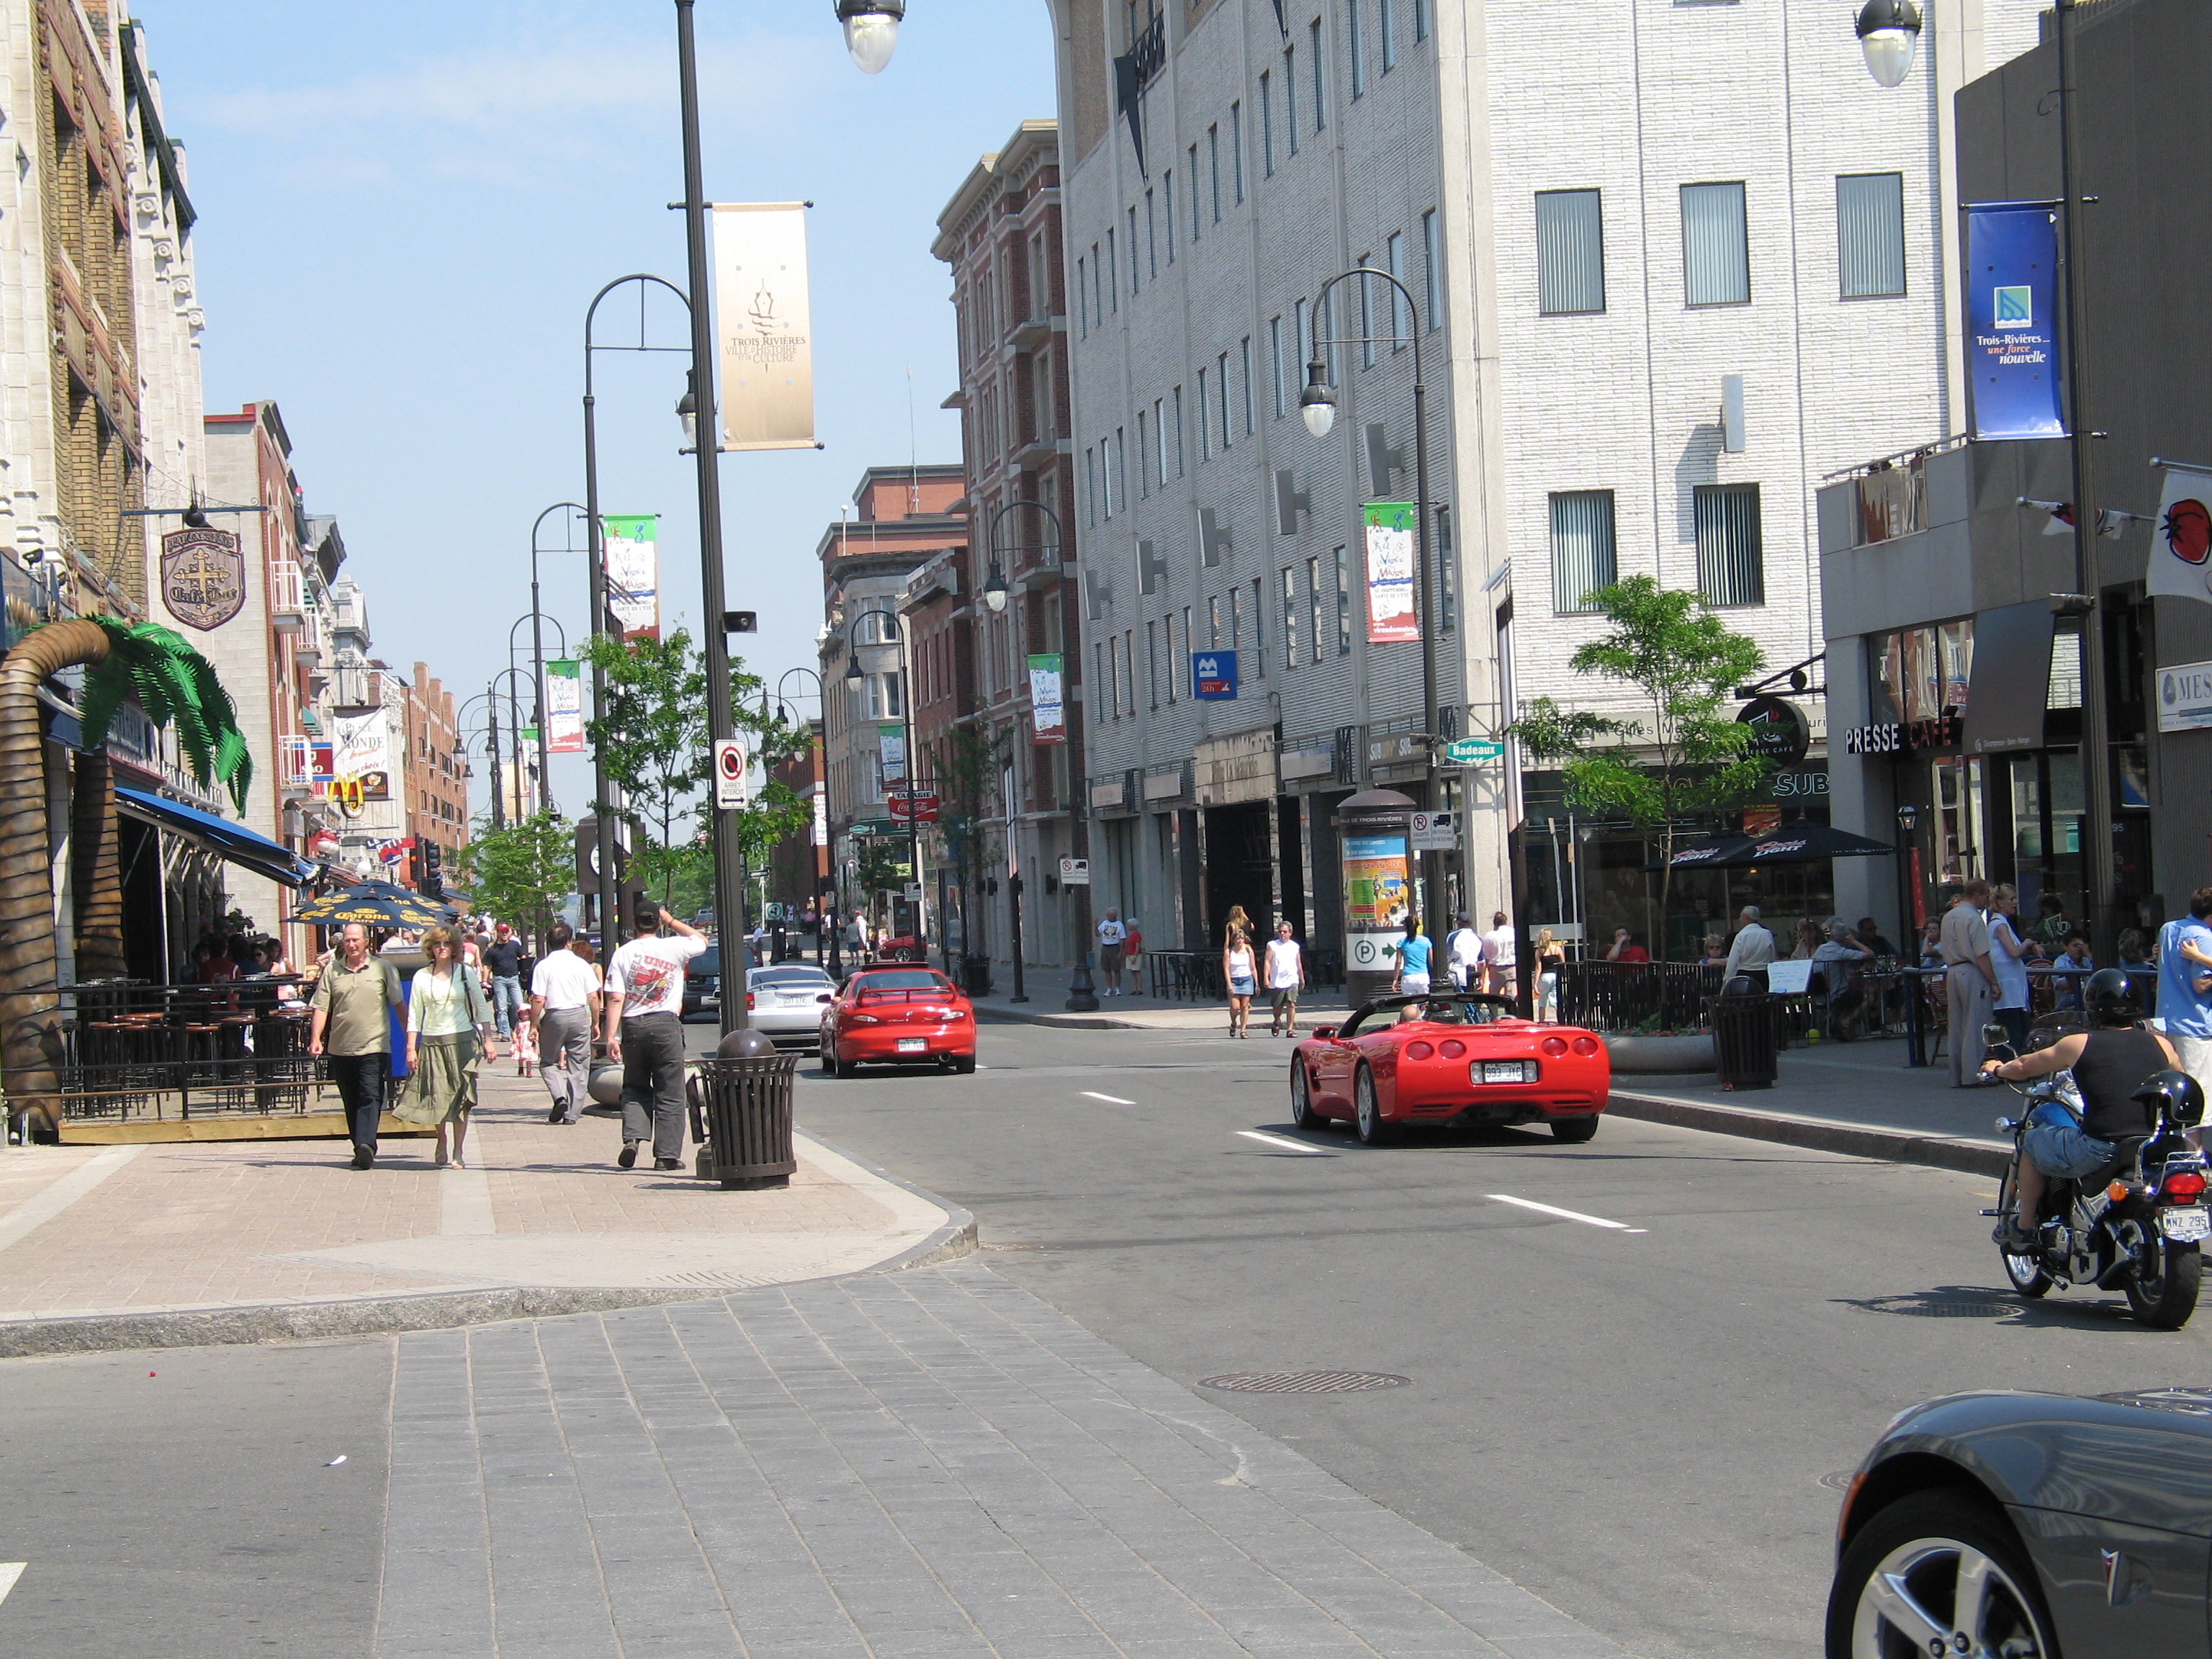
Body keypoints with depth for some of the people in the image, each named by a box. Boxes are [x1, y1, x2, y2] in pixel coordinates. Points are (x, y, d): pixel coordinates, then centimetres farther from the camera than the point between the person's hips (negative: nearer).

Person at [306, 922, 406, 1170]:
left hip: (374, 1046, -3)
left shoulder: (383, 968, 4)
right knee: (351, 1102, 9)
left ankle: (366, 1145, -25)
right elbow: (320, 1007, 4)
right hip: (341, 1047, 3)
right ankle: (361, 1150, 16)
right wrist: (316, 1038, -7)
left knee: (370, 1097, -14)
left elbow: (398, 1004, 5)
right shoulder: (332, 971, 8)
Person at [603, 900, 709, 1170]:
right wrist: (671, 921, 25)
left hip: (632, 1026, 1)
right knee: (669, 1094, 5)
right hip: (666, 1025, -1)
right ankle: (667, 1154, 3)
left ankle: (632, 1138, -5)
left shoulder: (622, 954, 1)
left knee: (634, 1088, 16)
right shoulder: (674, 948, -1)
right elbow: (701, 940, 21)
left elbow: (615, 999, -5)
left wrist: (612, 1037, -5)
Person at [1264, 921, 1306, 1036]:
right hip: (1277, 982, -1)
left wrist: (1302, 979, 22)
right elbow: (1268, 962, -2)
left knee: (1291, 1005, -12)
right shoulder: (1272, 945, 4)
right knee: (1278, 1006, 7)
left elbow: (1299, 964, 20)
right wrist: (1266, 978, -12)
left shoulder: (1295, 946, 13)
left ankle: (1290, 1029, -11)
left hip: (1292, 980, 1)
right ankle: (1277, 1022, 37)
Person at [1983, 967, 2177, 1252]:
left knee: (2033, 1141, 23)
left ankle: (2023, 1228, 29)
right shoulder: (2161, 1045, 6)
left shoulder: (2079, 1044, 0)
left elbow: (2025, 1067, 16)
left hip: (2099, 1151, -4)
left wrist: (1998, 1069, 37)